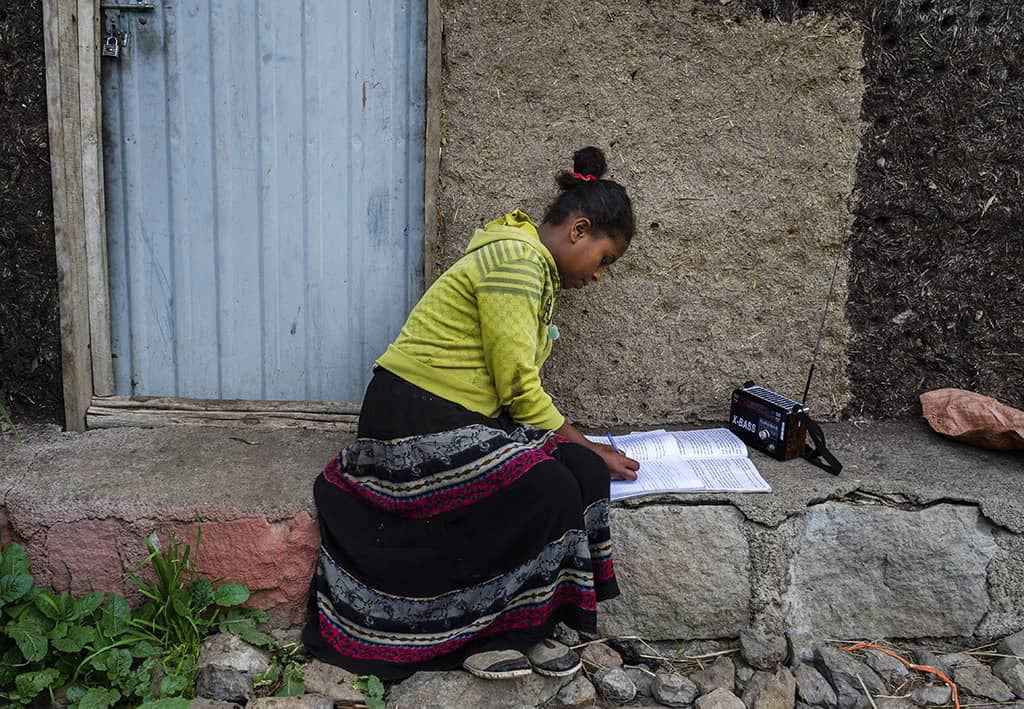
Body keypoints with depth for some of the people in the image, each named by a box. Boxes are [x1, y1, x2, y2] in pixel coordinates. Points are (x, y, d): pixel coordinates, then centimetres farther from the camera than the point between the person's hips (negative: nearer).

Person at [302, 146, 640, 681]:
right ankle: (488, 636, -5)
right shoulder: (516, 258, -16)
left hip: (453, 423, 10)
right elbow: (519, 389, -18)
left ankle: (523, 630, -1)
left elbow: (515, 386, 12)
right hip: (415, 424, -10)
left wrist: (585, 452, 3)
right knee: (550, 489, -23)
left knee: (581, 471, -9)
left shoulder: (534, 267, 17)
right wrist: (589, 449, -7)